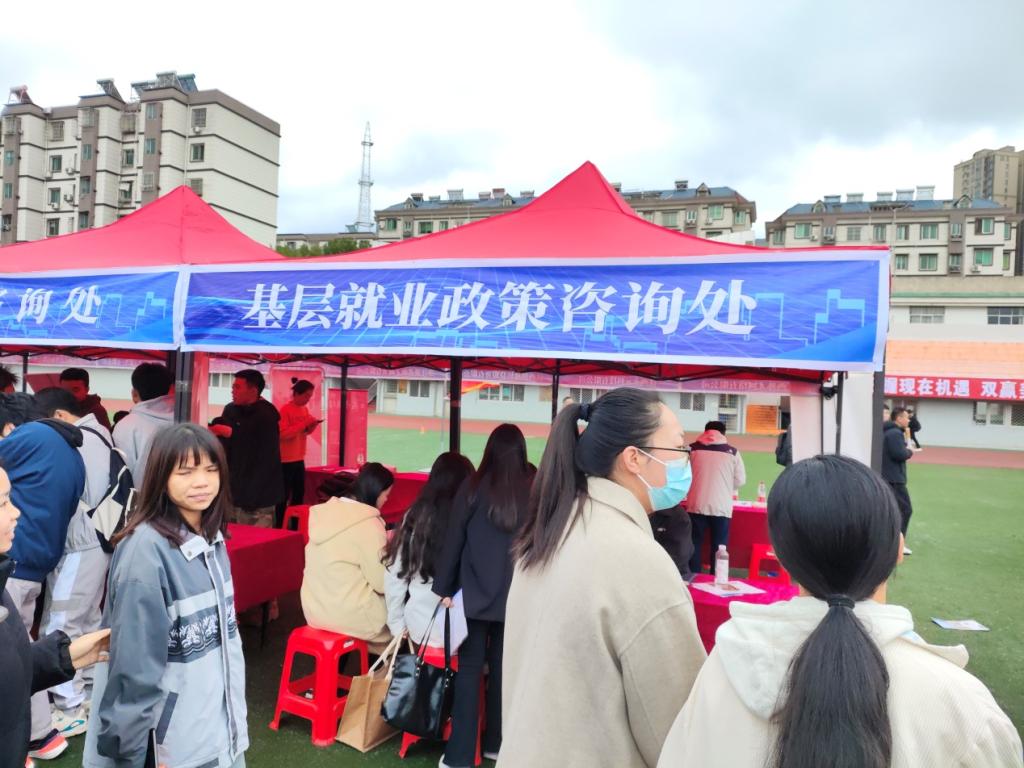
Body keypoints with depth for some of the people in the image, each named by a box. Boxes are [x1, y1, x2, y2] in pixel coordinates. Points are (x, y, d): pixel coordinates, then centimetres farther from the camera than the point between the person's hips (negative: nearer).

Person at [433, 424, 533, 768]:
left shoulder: (474, 486, -8)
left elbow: (454, 539, -6)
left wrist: (443, 588, 2)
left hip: (475, 592, -2)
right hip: (517, 595, 2)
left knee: (469, 669, 6)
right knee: (503, 668, 15)